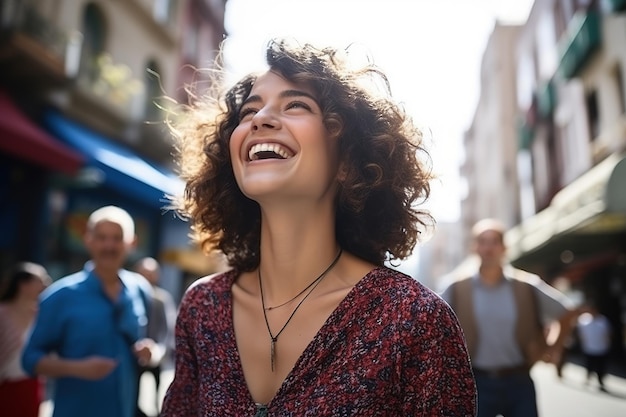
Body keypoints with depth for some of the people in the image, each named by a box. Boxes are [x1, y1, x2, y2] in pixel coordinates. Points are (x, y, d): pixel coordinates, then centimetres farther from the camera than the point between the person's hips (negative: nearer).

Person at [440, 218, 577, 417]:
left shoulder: (527, 286, -3)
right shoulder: (457, 289, -4)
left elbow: (566, 311, 10)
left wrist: (554, 348, 6)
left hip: (519, 382, 1)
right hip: (478, 383, 0)